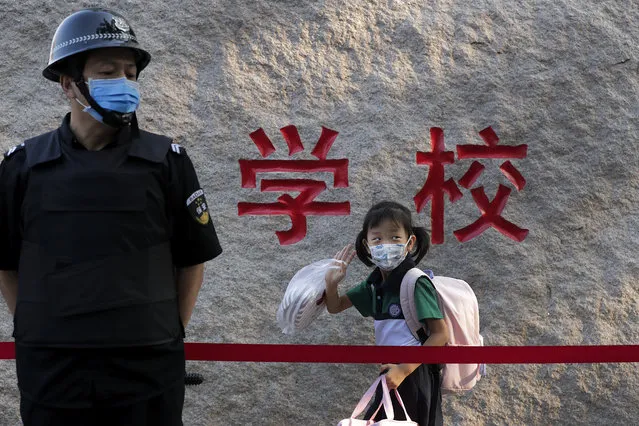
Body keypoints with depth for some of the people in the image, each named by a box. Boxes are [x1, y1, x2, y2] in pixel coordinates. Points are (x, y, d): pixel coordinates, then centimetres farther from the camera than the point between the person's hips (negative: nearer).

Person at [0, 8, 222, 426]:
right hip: (50, 371, 1)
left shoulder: (168, 162, 0)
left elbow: (192, 259, 7)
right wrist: (36, 330, 6)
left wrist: (171, 333, 5)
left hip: (148, 369, 0)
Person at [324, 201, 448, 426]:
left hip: (415, 376, -7)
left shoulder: (416, 283, -18)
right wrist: (331, 283, -8)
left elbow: (440, 334, -20)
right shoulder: (375, 284, 4)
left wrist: (404, 369, -24)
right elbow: (335, 306, 14)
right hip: (391, 373, 7)